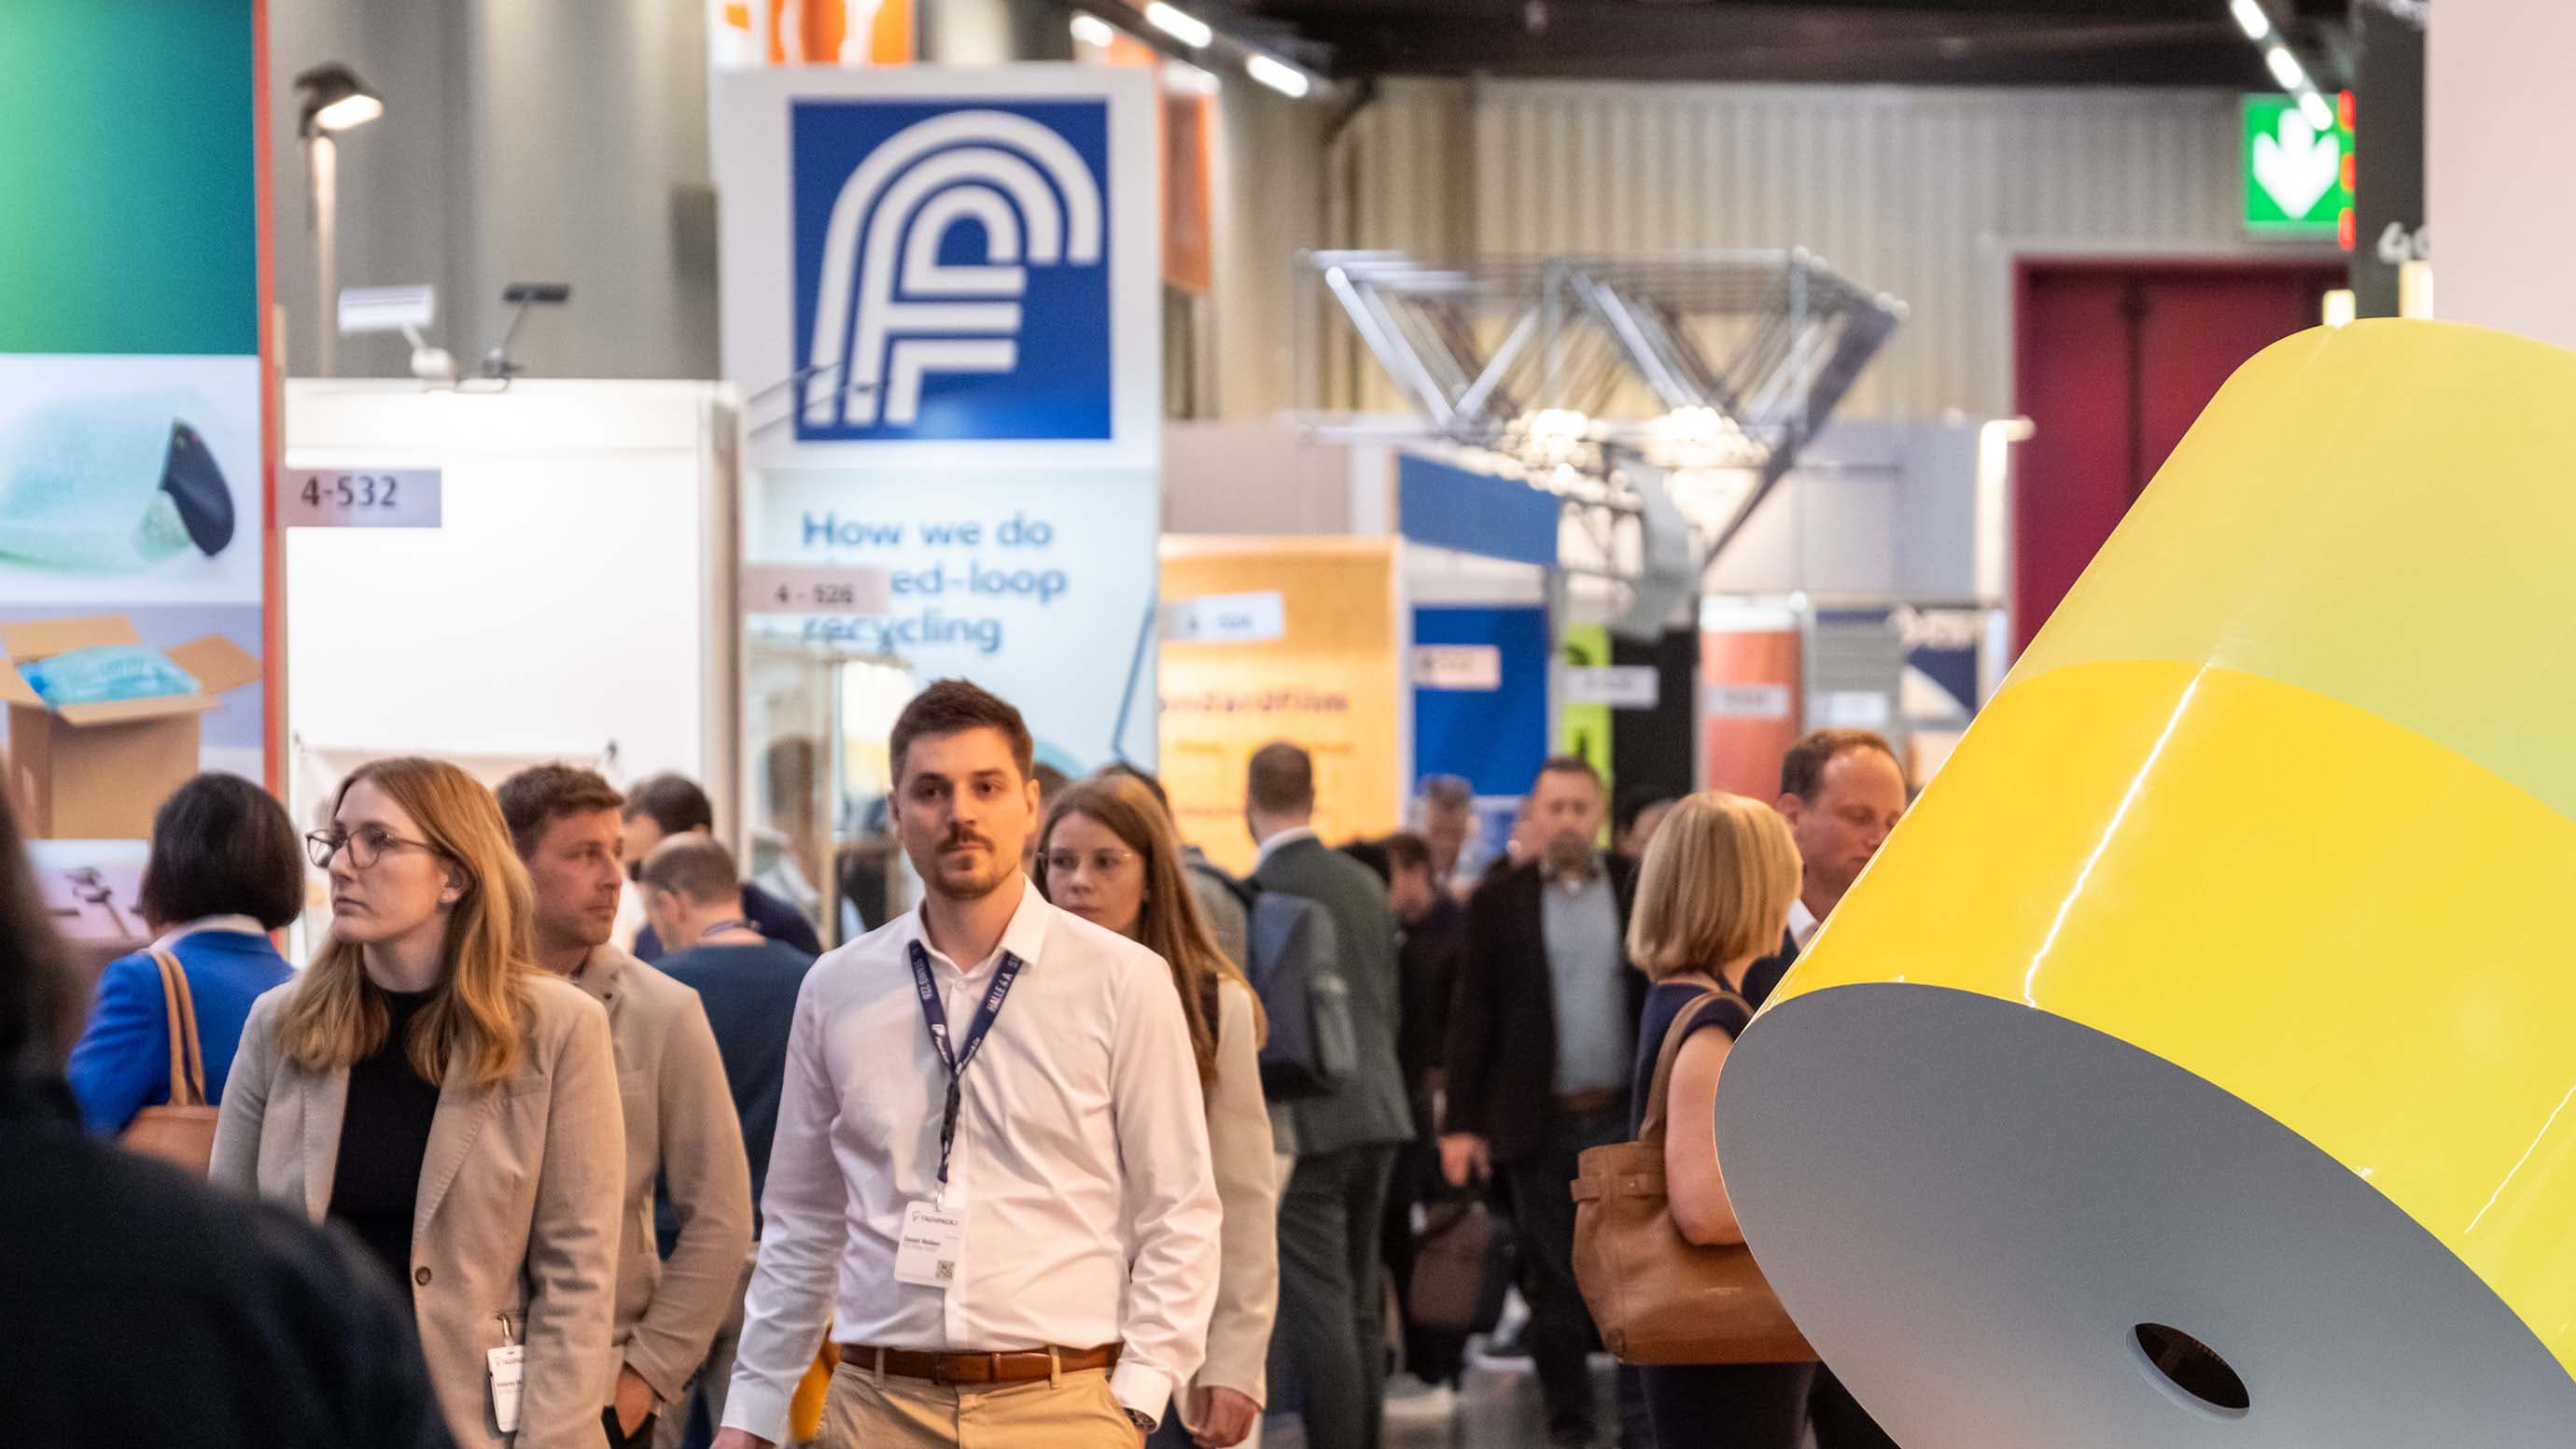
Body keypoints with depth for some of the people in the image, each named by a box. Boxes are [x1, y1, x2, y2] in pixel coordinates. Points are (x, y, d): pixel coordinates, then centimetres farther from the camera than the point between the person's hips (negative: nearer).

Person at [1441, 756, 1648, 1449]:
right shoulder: (1498, 903, 3)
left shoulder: (1641, 891, 5)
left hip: (1628, 1115, 0)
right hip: (1540, 1124, 0)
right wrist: (1462, 1122, -3)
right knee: (1553, 1284, 4)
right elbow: (1473, 1016, 2)